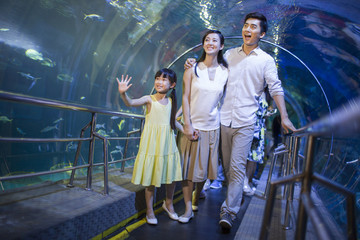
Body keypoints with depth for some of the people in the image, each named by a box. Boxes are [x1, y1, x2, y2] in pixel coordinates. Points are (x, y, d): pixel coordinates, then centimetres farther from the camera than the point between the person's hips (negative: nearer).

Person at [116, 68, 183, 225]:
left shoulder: (171, 101, 7)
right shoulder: (149, 99, -7)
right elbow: (131, 103, -23)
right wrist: (123, 93, -41)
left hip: (167, 143, 4)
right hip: (152, 143, -4)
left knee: (172, 175, 11)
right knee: (151, 178, 3)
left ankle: (168, 203, 36)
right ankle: (149, 210, 21)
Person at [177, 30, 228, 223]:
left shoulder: (225, 72, 4)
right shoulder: (193, 69, -2)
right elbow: (185, 97, -5)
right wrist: (187, 124, -12)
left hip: (212, 126, 2)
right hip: (192, 124, -2)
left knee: (204, 166, 12)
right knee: (189, 166, 1)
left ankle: (197, 199, 36)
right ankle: (188, 208, 12)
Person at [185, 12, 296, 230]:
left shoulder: (266, 60, 3)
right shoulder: (230, 54, 12)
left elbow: (276, 89, -1)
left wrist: (284, 117, -9)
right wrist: (194, 64, 7)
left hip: (245, 122, -4)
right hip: (224, 119, 4)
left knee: (237, 167, -8)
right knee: (227, 166, 13)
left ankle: (229, 211, -5)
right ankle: (237, 196, 34)